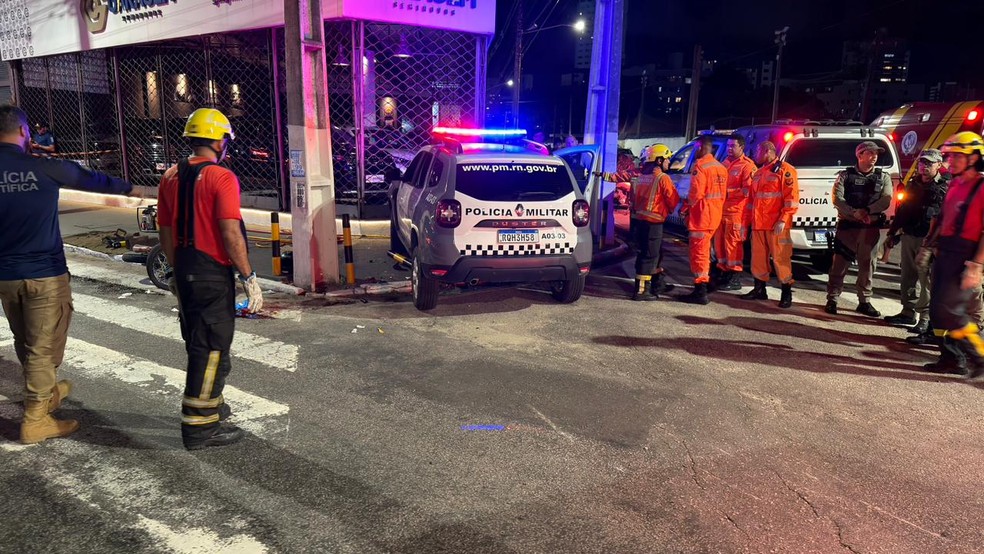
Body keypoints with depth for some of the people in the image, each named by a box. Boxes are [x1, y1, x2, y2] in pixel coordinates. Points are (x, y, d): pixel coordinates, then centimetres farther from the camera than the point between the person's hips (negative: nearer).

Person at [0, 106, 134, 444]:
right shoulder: (44, 167, -10)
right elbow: (93, 180, 6)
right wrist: (129, 188, 22)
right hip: (44, 273, -5)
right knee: (44, 346, 3)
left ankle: (47, 393, 41)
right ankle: (36, 420, 7)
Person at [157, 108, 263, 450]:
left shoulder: (170, 177, 8)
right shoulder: (221, 178, -14)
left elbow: (166, 232, 12)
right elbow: (231, 233, -21)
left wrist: (176, 270, 22)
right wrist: (249, 277, -15)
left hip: (184, 270, 8)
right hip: (213, 272, -8)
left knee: (197, 342, 21)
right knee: (212, 349, 0)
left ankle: (209, 405, 36)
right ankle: (200, 427, 5)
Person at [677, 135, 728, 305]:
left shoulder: (700, 165, -14)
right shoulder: (720, 167, 15)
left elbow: (696, 192, -21)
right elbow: (722, 193, 15)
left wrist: (686, 207, -6)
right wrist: (716, 208, 18)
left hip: (701, 214, -9)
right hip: (715, 214, 9)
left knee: (698, 252, -7)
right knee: (704, 250, 21)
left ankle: (700, 292, -7)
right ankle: (704, 282, 31)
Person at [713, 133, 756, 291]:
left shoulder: (747, 165, -7)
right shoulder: (725, 163, 17)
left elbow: (747, 191, -14)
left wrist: (728, 193, -16)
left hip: (736, 211, -8)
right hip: (722, 210, 8)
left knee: (732, 243, -5)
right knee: (719, 242, 10)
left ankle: (735, 279, 3)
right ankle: (725, 273, 21)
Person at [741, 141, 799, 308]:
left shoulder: (784, 170, -5)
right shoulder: (758, 173, 20)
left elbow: (792, 197, -11)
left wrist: (783, 220, -18)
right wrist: (749, 220, 18)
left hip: (776, 225, -7)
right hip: (758, 224, 8)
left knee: (780, 257, -5)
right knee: (758, 256, 10)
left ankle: (786, 293, 3)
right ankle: (759, 289, 19)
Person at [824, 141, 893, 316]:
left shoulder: (883, 177, 9)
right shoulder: (845, 175, 4)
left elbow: (886, 200, -4)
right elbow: (837, 198, -8)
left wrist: (866, 211, -18)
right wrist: (854, 213, -20)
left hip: (871, 227, 2)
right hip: (847, 225, -2)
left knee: (867, 264, 6)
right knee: (839, 263, -2)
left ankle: (864, 302, 14)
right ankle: (832, 299, 5)